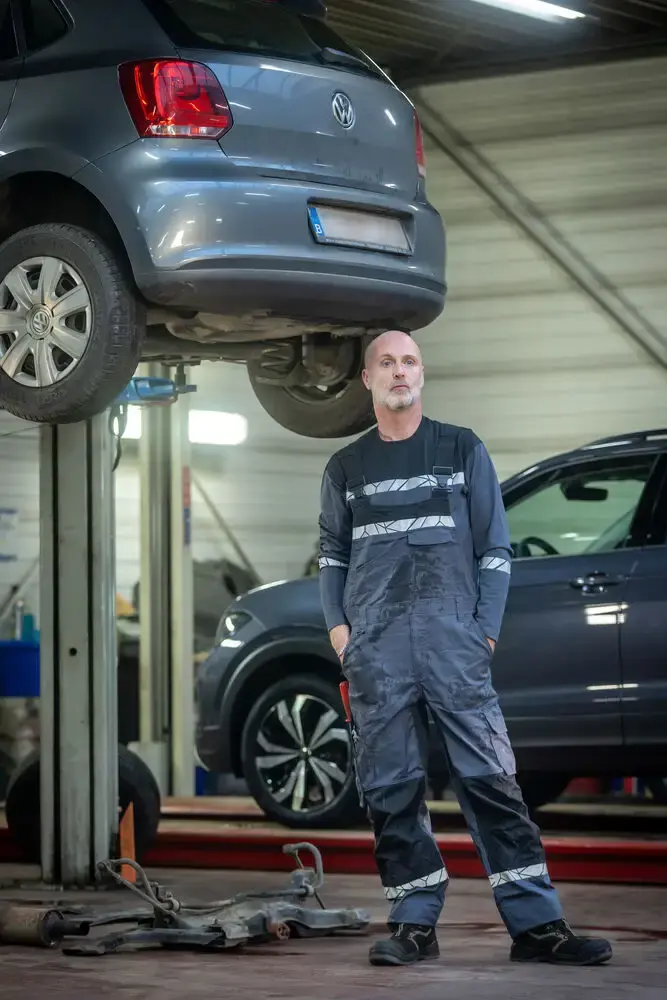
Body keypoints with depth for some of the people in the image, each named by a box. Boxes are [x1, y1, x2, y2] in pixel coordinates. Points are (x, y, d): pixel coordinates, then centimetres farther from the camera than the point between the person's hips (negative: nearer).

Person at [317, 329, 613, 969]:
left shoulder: (463, 451, 12)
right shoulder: (346, 468, 17)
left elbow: (494, 548, 10)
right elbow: (331, 556, 22)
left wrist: (486, 629, 0)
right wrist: (337, 628, 7)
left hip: (453, 635, -2)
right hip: (374, 647, 2)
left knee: (490, 778, -8)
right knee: (389, 788, 0)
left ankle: (536, 923, -8)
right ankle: (414, 923, 7)